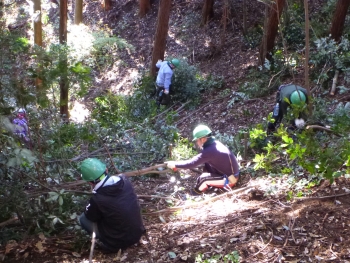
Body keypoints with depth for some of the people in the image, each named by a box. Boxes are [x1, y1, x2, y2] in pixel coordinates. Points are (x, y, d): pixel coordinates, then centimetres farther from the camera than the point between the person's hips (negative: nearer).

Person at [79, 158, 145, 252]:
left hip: (117, 243, -5)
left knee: (83, 218, 7)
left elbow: (90, 216, -4)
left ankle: (107, 243, 6)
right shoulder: (125, 181, -11)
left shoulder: (97, 199, -26)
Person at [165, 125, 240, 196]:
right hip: (231, 173, 9)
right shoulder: (215, 143, 2)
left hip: (230, 180, -9)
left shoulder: (209, 151, -26)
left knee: (203, 178, -16)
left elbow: (192, 163, -24)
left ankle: (197, 191, 14)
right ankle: (206, 185, 21)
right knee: (207, 164, 13)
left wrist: (175, 165, -13)